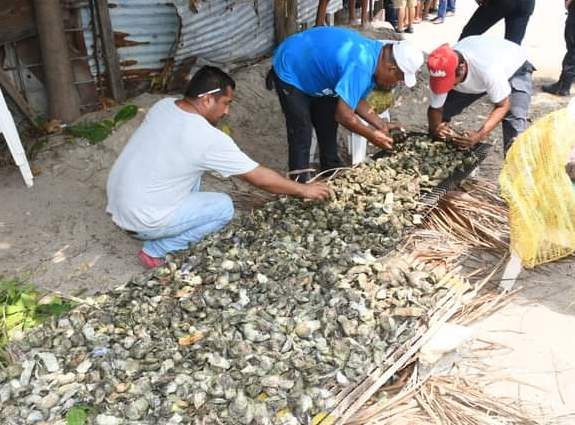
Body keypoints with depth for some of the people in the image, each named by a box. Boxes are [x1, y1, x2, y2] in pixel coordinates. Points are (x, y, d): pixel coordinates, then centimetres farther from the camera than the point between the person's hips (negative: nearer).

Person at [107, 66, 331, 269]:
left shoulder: (163, 105, -1)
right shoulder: (210, 139, -22)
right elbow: (260, 178, -12)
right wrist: (304, 190, 1)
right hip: (141, 220, -8)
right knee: (224, 207, 3)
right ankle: (156, 250, 3)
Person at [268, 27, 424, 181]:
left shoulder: (375, 54, -7)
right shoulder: (361, 66, -37)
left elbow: (356, 100, 4)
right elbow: (343, 115, -36)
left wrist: (381, 125, -3)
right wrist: (371, 135, -21)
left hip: (312, 67, 9)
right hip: (290, 71, -9)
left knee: (328, 125, 15)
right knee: (301, 133, -10)